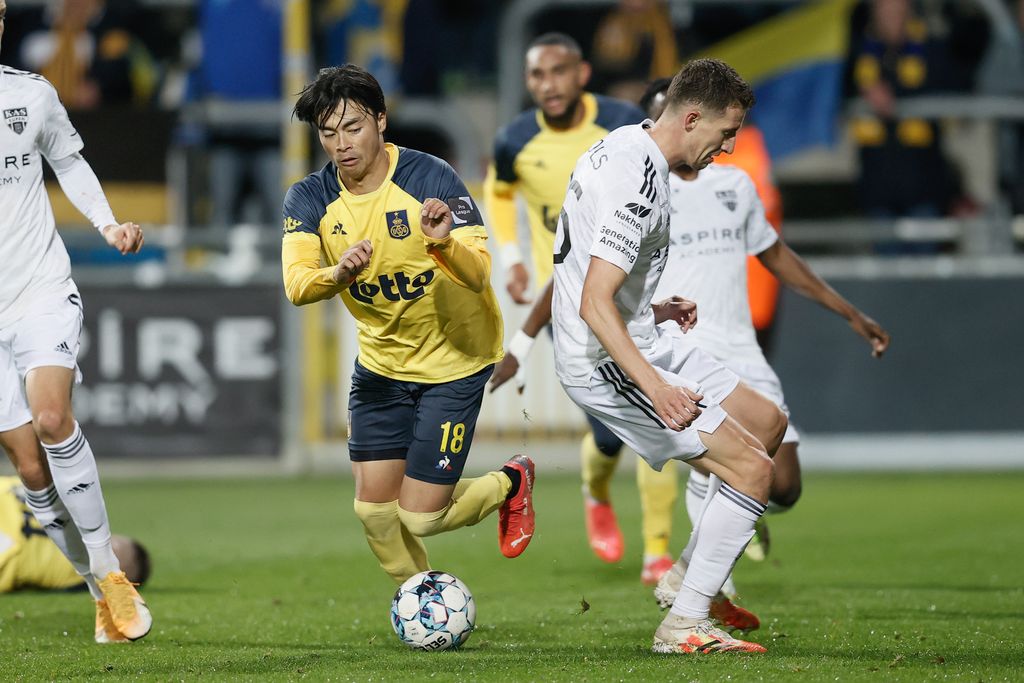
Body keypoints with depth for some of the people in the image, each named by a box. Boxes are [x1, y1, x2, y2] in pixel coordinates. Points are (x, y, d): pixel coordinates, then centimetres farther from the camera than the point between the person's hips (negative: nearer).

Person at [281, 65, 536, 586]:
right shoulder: (309, 200, -11)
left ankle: (510, 483, 25)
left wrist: (442, 243, -49)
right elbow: (296, 285, -26)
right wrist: (338, 275, -48)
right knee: (373, 510, 1)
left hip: (454, 361, -4)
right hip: (381, 362, 4)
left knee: (419, 518, -6)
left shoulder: (430, 178, -21)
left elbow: (479, 274, -28)